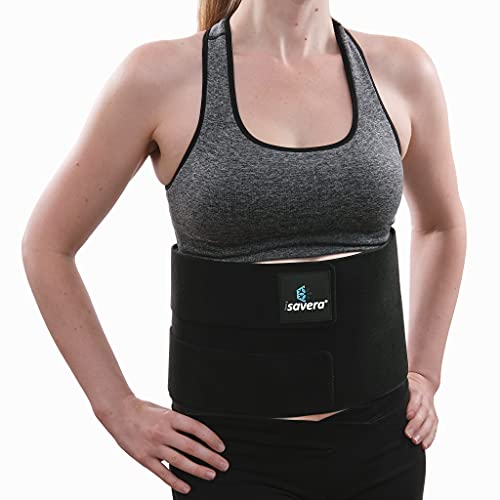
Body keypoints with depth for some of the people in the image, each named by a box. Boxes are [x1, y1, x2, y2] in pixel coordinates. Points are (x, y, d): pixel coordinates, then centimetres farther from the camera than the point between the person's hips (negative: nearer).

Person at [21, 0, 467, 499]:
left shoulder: (400, 69, 0)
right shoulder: (162, 74, -8)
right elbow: (47, 245, 0)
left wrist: (424, 373, 11)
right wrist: (120, 409, -3)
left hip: (378, 440, 3)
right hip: (235, 450, -3)